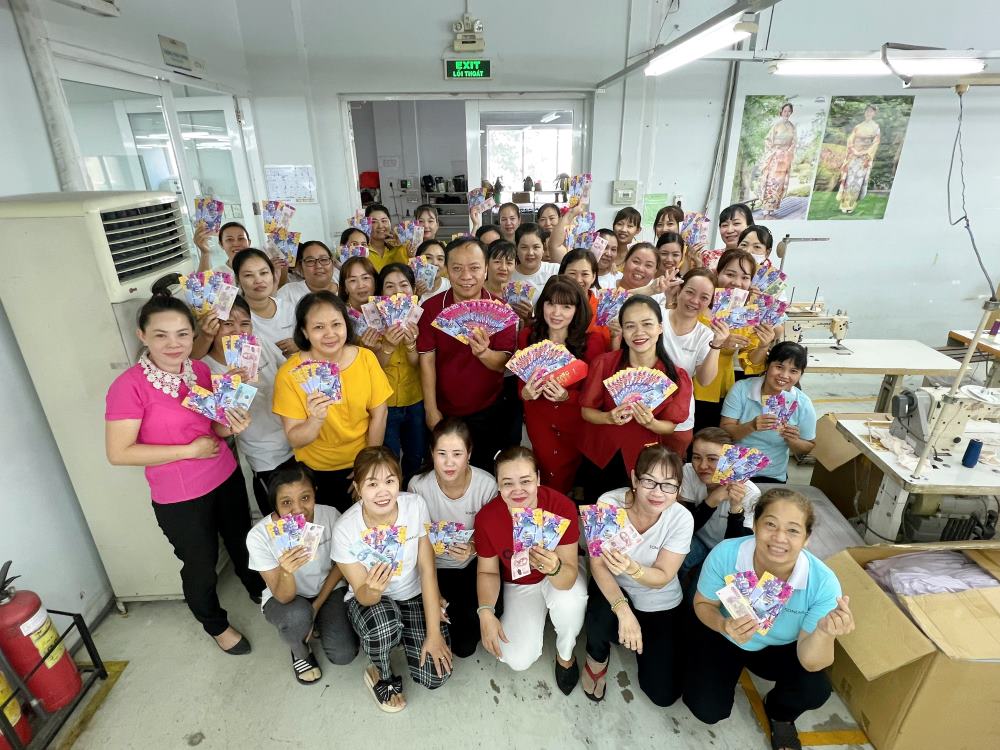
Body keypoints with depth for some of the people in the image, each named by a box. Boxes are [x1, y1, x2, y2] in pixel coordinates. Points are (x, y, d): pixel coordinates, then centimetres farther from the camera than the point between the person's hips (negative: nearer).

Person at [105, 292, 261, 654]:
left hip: (226, 479, 5)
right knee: (201, 566, 16)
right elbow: (118, 453, -20)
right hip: (179, 500, -5)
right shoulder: (128, 386, -20)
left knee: (243, 544, 25)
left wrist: (232, 425, -14)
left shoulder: (200, 370, -4)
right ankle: (216, 625, 44)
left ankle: (261, 594, 52)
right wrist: (190, 450, -20)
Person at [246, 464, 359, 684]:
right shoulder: (259, 536, -29)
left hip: (328, 590, 1)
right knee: (298, 616, -34)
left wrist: (317, 606, -7)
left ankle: (319, 621, 17)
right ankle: (300, 653, 3)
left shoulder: (330, 516, -26)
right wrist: (286, 572, -47)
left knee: (343, 654, -15)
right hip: (284, 598, -1)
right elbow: (284, 597, -25)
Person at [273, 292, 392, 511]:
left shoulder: (365, 358, -16)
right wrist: (316, 420, -38)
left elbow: (379, 413, -6)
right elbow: (294, 440, -18)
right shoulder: (289, 373, -19)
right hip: (315, 473, -1)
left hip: (361, 465, 2)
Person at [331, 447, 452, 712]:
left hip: (415, 596, 2)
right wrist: (372, 590, -43)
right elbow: (363, 595, -17)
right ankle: (382, 676, 0)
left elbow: (428, 571, -15)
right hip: (368, 600, -1)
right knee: (383, 625, -36)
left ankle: (401, 635, 21)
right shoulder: (345, 529, -25)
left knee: (436, 675, -10)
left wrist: (434, 633, -16)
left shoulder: (416, 506, -22)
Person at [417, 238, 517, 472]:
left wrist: (484, 353, -36)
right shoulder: (431, 308, -9)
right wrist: (431, 410, -9)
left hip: (487, 412, 0)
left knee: (484, 472, 16)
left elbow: (503, 363, -14)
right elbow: (427, 359, -8)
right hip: (443, 412, 1)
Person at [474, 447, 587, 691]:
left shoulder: (562, 506, -33)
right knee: (518, 660, -14)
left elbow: (569, 576, -31)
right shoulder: (486, 517, -25)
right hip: (518, 584, 2)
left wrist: (554, 568, -53)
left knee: (569, 602, -35)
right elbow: (487, 571, -9)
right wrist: (486, 612, -24)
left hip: (559, 577, -1)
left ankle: (565, 655, 1)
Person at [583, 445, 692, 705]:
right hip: (612, 588, -1)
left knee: (663, 694, -2)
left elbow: (662, 578, -19)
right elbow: (598, 563, -21)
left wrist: (632, 569, -41)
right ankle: (598, 657, 3)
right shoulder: (609, 503, -26)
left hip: (659, 603, 1)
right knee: (604, 617, -35)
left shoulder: (681, 519, -24)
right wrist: (623, 609, -36)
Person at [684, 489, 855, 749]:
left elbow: (811, 663, -26)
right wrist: (724, 625, -37)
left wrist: (824, 633, -48)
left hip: (779, 648, 2)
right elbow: (703, 604, -14)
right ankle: (732, 668, 22)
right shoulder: (724, 554, -32)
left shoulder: (823, 582, -30)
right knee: (708, 710, -15)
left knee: (815, 690, -24)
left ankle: (779, 714, 15)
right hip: (721, 637, -1)